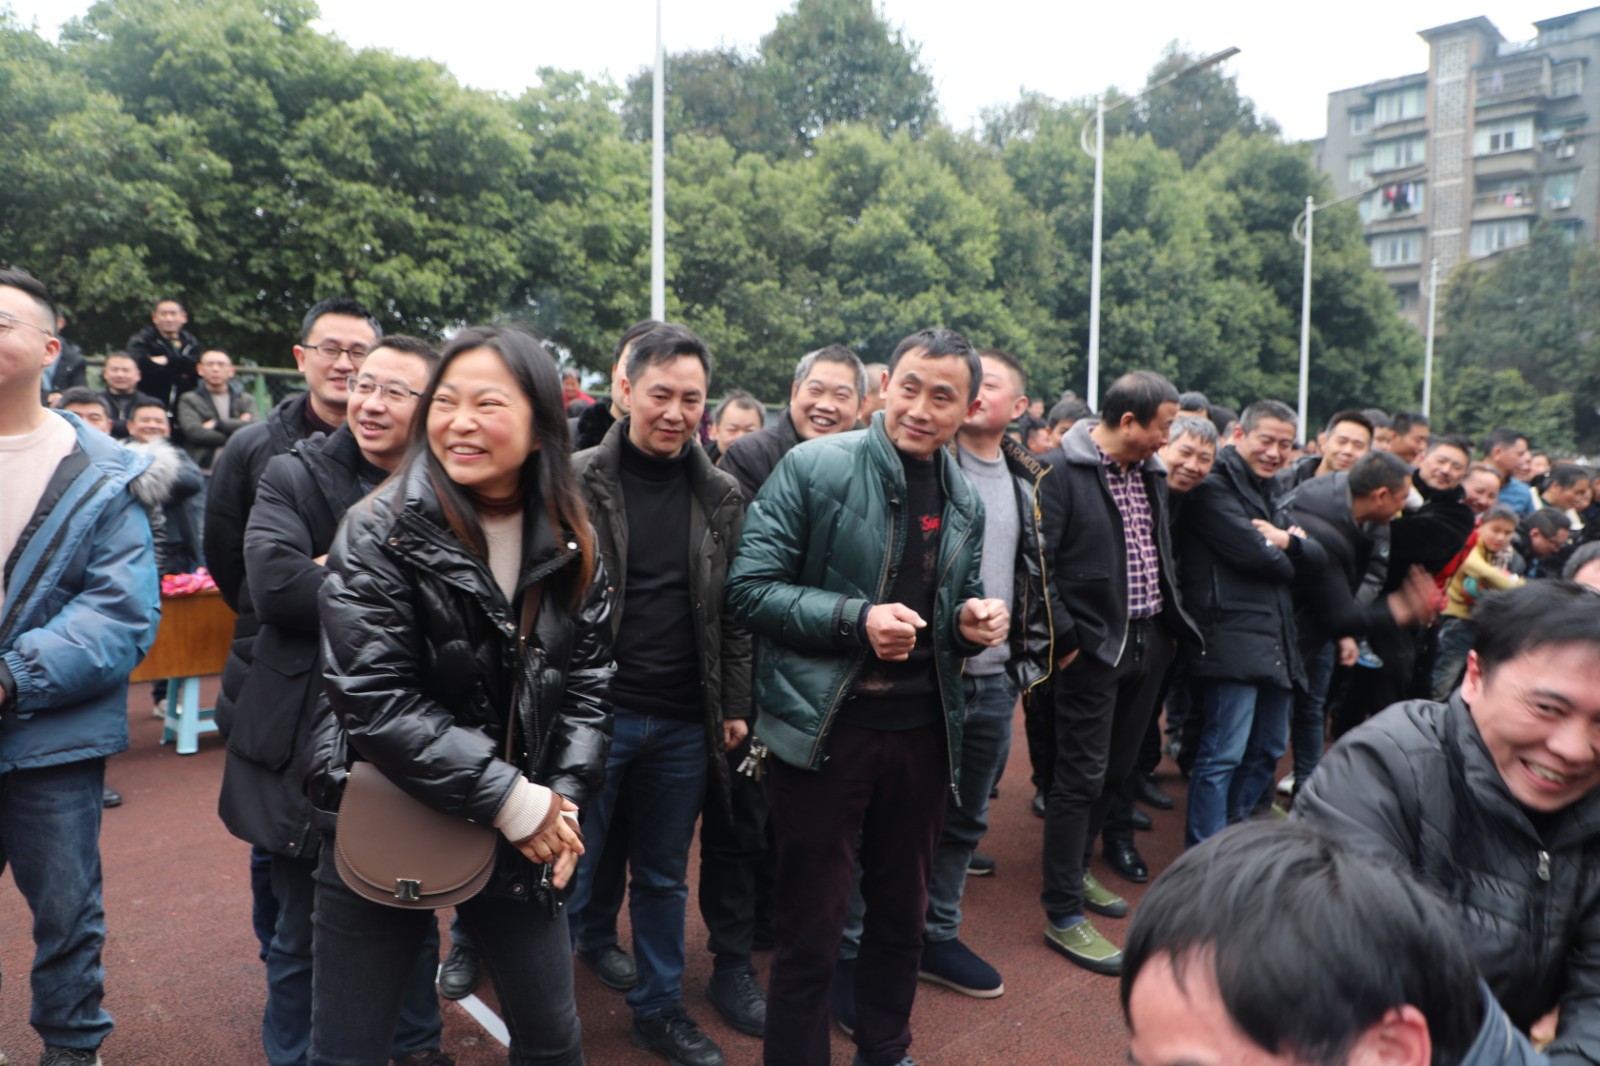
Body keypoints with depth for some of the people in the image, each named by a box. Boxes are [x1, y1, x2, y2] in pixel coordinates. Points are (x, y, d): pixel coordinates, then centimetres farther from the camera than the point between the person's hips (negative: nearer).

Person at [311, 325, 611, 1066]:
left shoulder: (570, 547, 0)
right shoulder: (378, 534, -14)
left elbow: (589, 684, 5)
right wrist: (510, 800, -22)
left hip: (522, 836, 4)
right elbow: (374, 700, -21)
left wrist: (564, 801, -8)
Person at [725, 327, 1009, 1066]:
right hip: (824, 727, -5)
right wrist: (856, 618, -23)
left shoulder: (964, 502, 8)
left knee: (901, 913, 21)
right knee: (809, 927, 6)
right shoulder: (813, 468, -10)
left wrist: (973, 625, -4)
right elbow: (749, 588, -13)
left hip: (922, 729, 6)